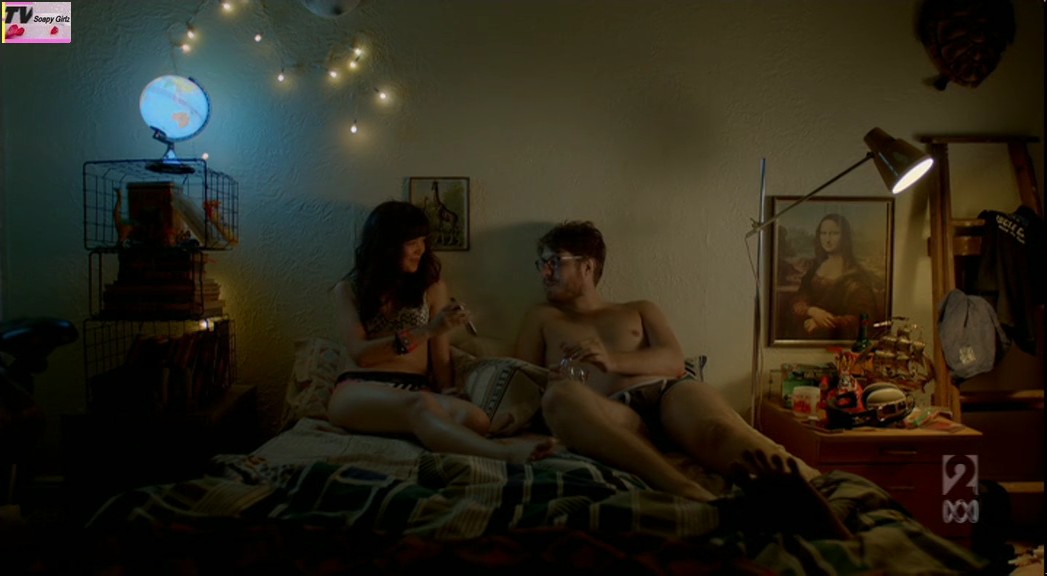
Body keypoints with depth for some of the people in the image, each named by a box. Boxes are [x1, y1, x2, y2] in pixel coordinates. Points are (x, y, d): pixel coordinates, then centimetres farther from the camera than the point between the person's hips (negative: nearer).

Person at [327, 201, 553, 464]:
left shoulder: (432, 287, 17)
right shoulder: (348, 289, 12)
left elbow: (441, 358, 10)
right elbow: (360, 353, -4)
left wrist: (448, 395, -11)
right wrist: (427, 330, -13)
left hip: (415, 389, 4)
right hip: (359, 390, -3)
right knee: (419, 405, -42)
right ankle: (506, 454, -64)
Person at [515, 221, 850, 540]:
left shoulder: (640, 310, 30)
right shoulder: (542, 318, 30)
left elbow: (674, 360, 11)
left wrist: (613, 361, -9)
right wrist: (552, 378, -6)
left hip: (668, 393, 2)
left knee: (717, 429, -36)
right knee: (561, 395, -40)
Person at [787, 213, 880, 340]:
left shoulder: (856, 275, -3)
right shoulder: (814, 268, 10)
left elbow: (863, 318, -7)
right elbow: (796, 302, 5)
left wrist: (824, 323, -17)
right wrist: (812, 311, -16)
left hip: (837, 341, -3)